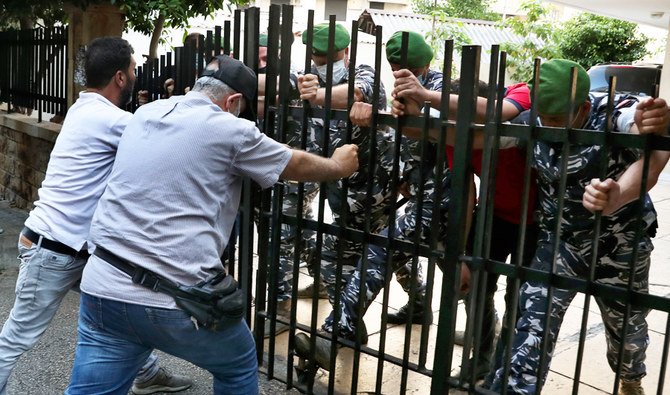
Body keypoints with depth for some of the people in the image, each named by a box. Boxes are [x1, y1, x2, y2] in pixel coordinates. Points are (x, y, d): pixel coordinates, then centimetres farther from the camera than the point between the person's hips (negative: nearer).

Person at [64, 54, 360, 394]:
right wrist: (339, 165, 31)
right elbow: (297, 166, 11)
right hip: (175, 298, -5)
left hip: (103, 286, 5)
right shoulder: (229, 130, -4)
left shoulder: (145, 114, 12)